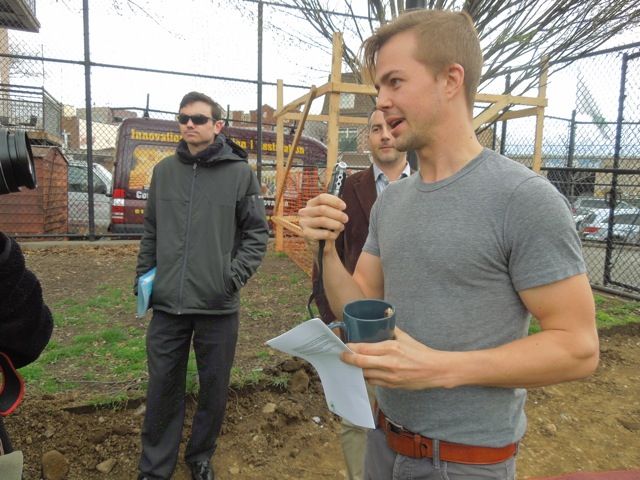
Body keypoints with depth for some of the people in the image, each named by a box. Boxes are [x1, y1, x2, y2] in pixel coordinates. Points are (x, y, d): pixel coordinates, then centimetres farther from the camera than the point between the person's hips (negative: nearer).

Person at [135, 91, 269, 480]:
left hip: (218, 306, -2)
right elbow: (151, 230, 14)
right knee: (163, 388, 13)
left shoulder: (240, 172, -3)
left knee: (214, 389, 13)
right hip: (167, 304, 3)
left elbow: (257, 233, -2)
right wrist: (143, 276, 8)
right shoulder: (165, 170, 8)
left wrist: (234, 277, -12)